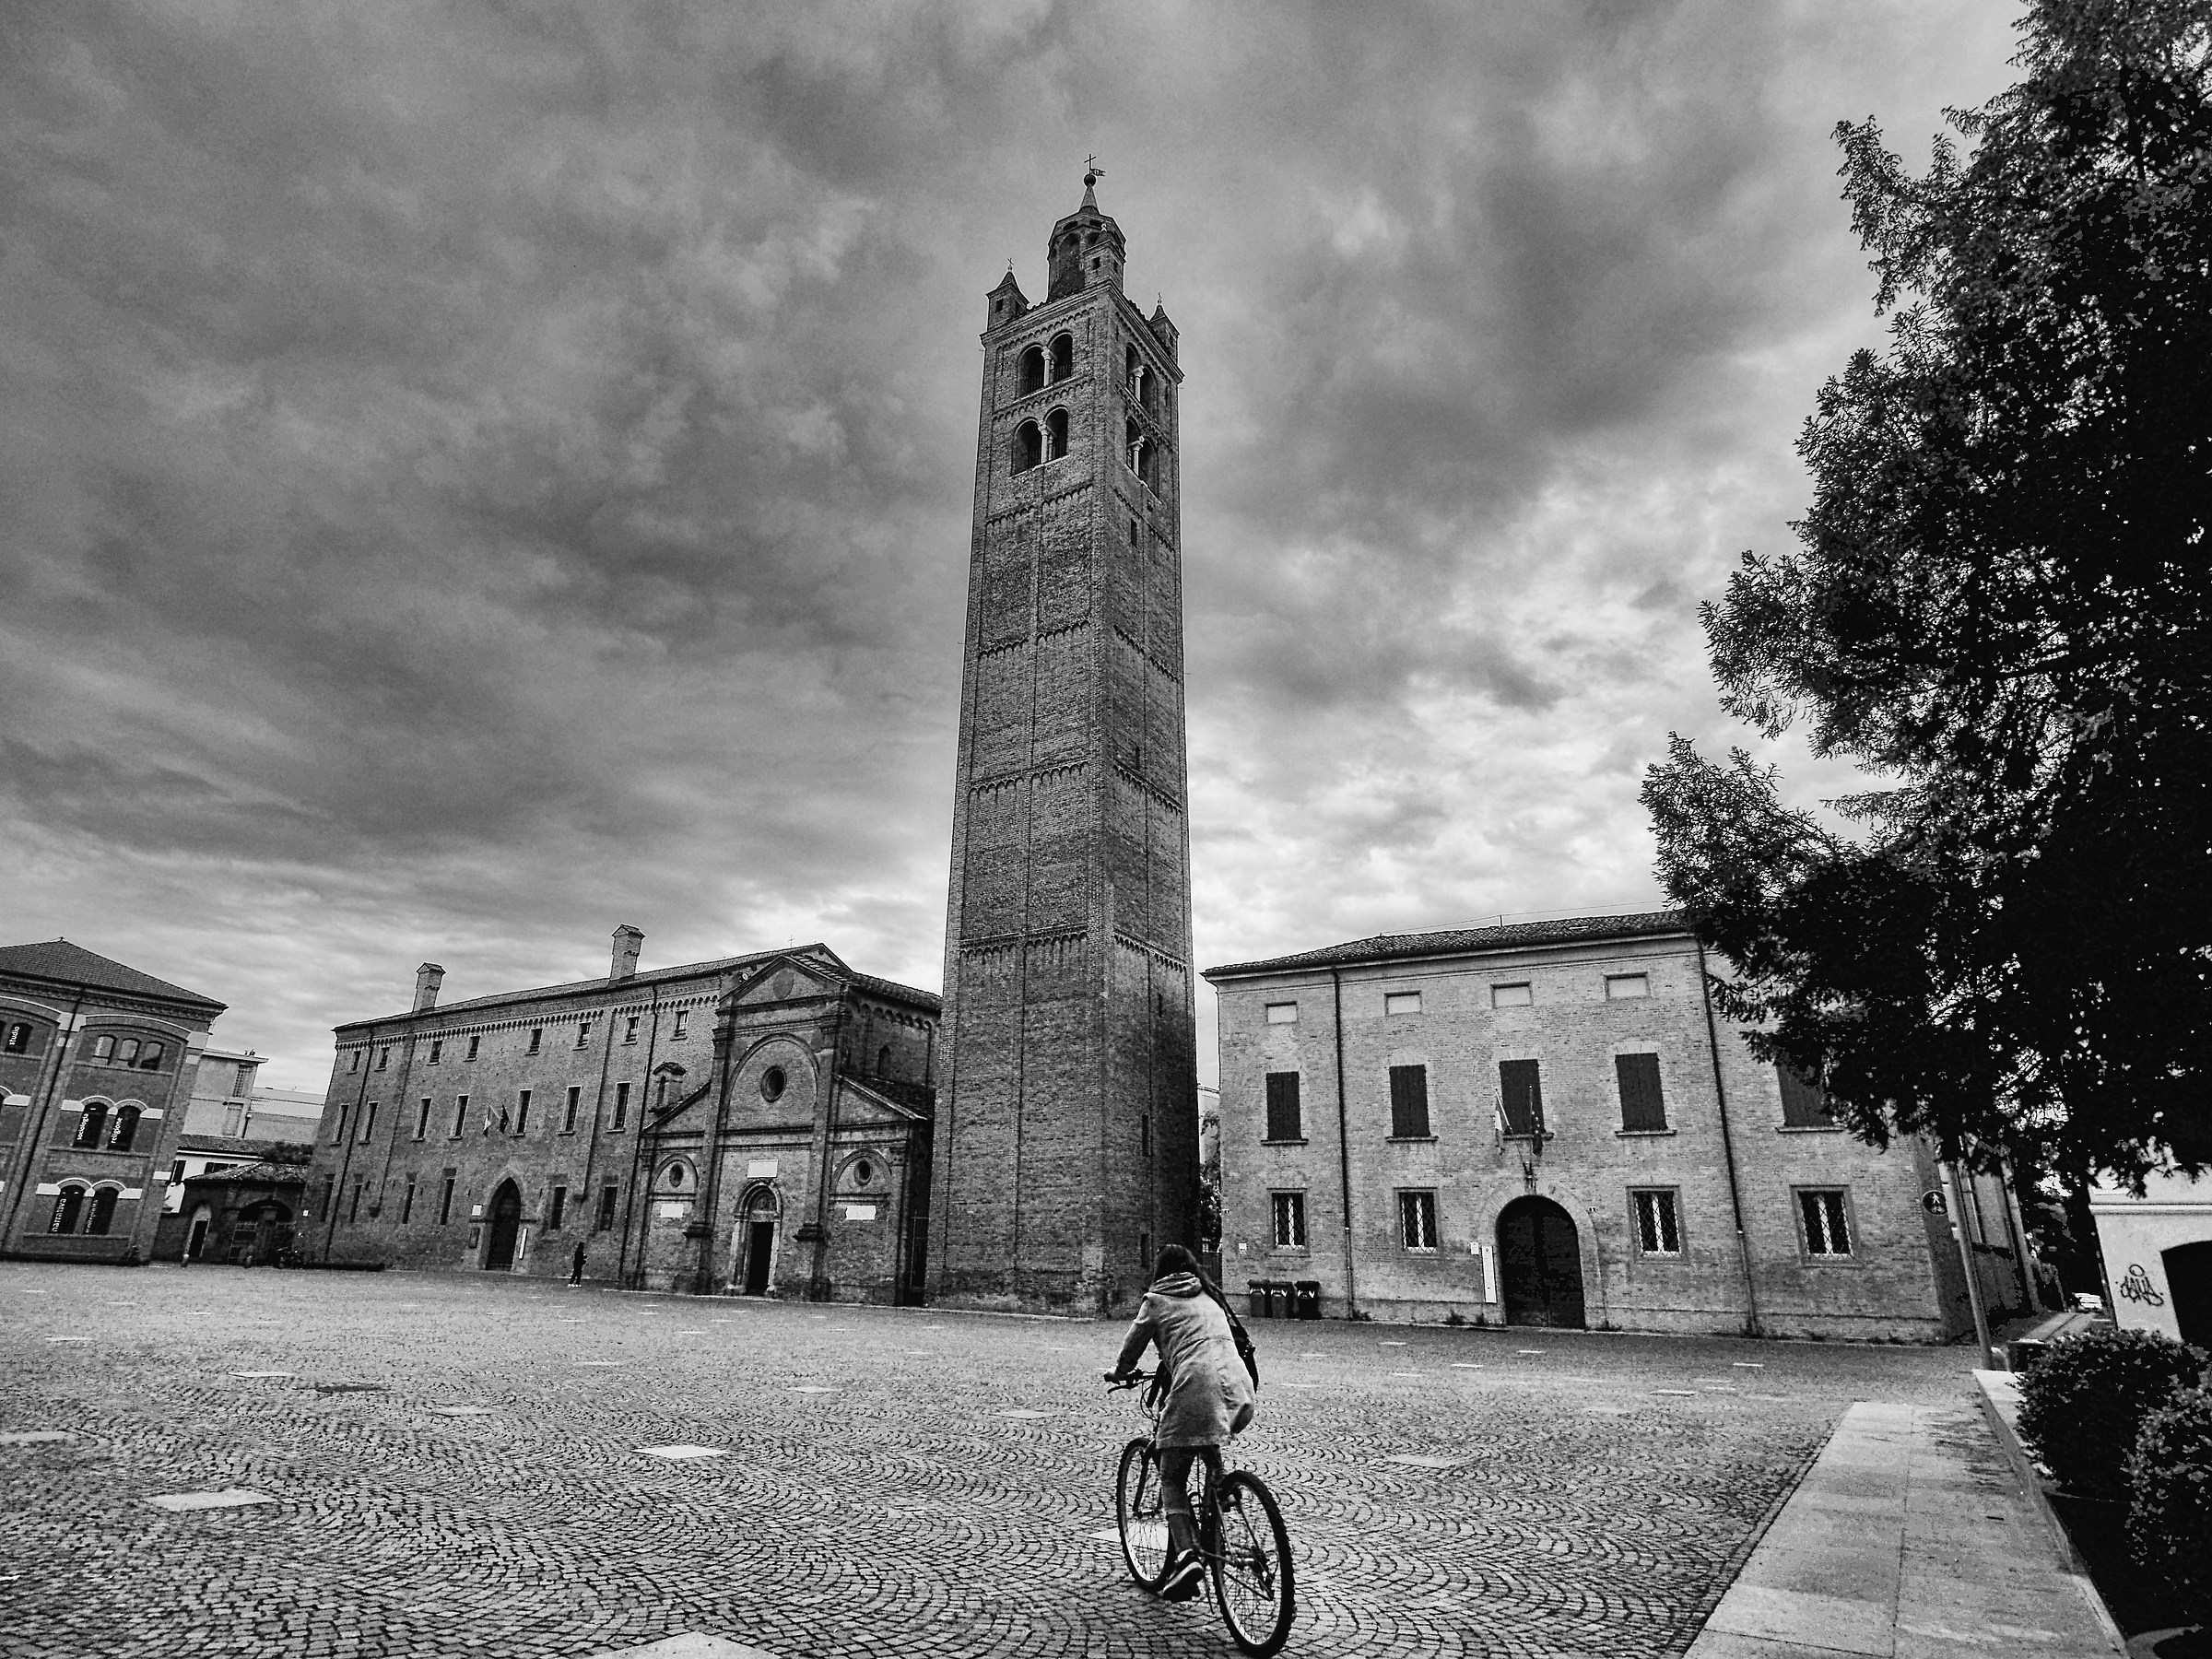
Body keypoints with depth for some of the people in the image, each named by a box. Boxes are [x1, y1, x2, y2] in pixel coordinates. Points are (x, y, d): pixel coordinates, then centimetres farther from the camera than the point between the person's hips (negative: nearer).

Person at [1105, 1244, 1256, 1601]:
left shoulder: (1157, 1300, 14)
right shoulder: (1211, 1298, 28)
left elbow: (1132, 1346, 22)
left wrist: (1118, 1373, 42)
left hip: (1197, 1388, -5)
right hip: (1239, 1391, 6)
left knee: (1172, 1479, 6)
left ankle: (1186, 1555, -12)